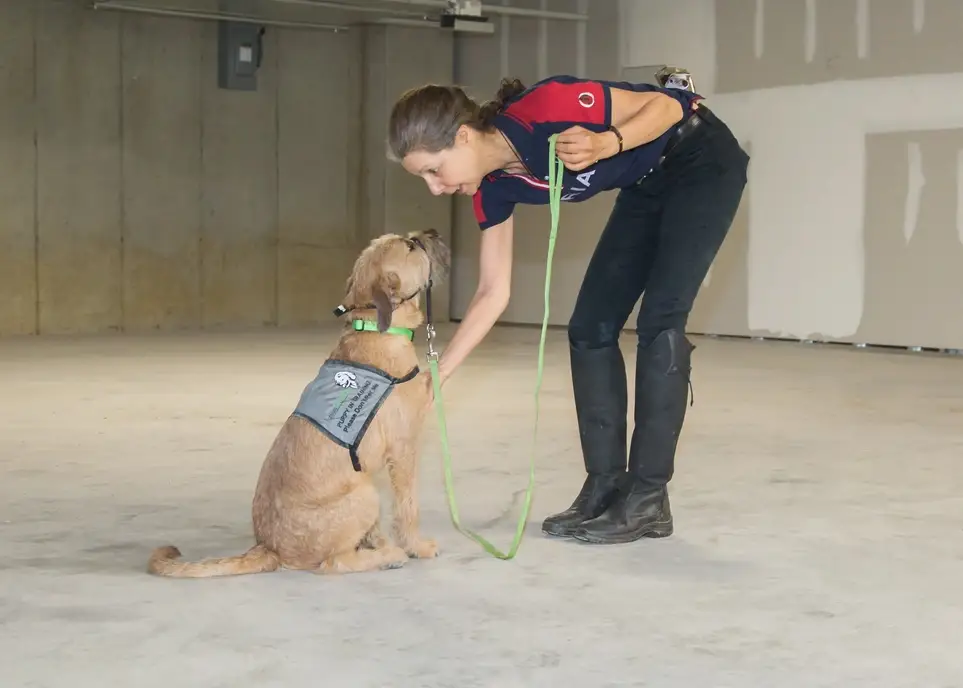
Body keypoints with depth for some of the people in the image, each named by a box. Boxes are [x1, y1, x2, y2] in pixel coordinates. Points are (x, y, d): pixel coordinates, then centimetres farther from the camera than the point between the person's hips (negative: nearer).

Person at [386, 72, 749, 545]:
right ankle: (605, 488, 7)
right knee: (590, 327, 1)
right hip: (647, 186, 8)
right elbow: (493, 293, -5)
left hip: (702, 163, -8)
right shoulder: (494, 187, -11)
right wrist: (432, 378, -8)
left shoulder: (546, 109, -32)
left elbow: (665, 104, -22)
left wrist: (605, 145, -40)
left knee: (659, 321, -13)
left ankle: (648, 499, -8)